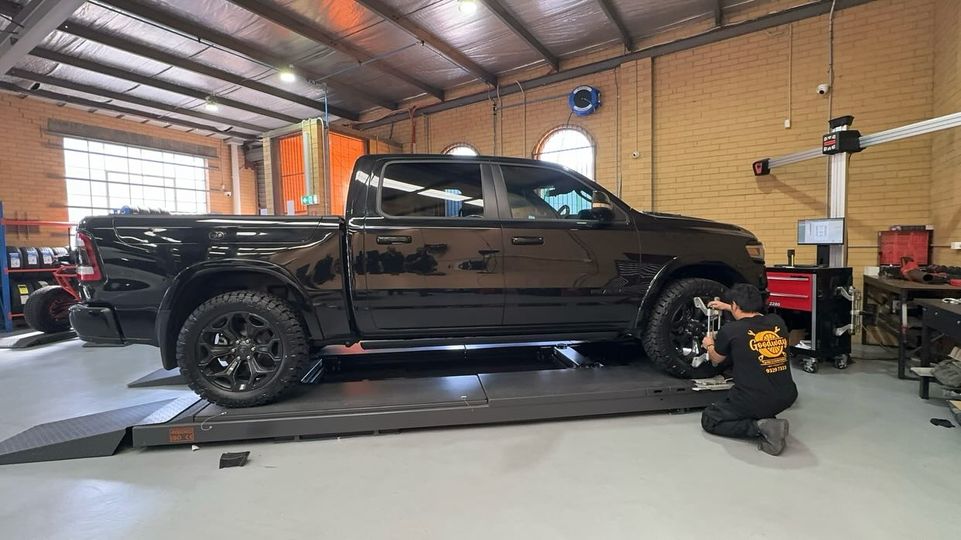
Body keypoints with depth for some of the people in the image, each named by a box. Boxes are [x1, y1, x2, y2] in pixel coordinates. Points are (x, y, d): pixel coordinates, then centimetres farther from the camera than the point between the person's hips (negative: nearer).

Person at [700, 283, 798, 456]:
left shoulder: (730, 330, -12)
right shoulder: (777, 322, 2)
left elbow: (716, 359, 9)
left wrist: (710, 345, 30)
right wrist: (726, 307, 38)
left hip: (754, 401, -6)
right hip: (787, 397, 6)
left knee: (709, 419, 16)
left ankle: (759, 427, -5)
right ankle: (767, 419, 14)